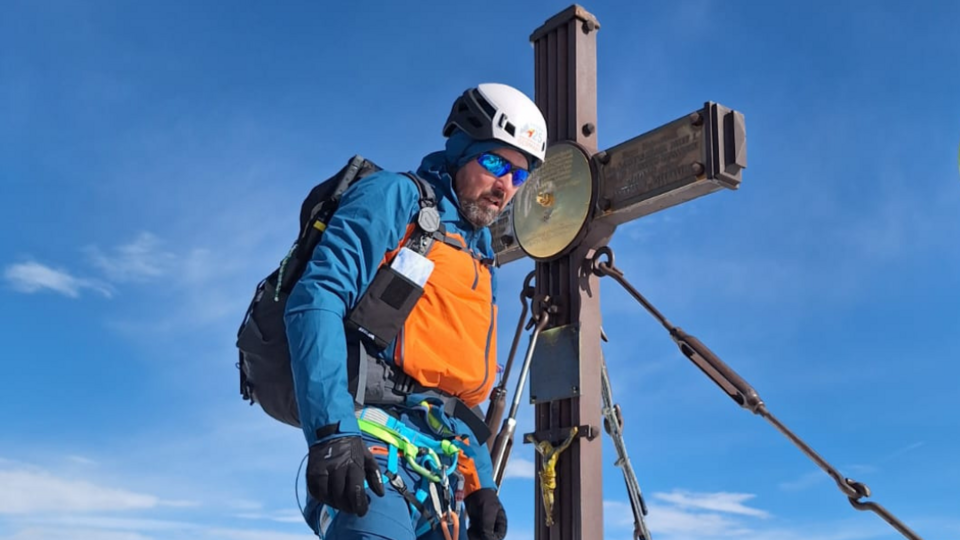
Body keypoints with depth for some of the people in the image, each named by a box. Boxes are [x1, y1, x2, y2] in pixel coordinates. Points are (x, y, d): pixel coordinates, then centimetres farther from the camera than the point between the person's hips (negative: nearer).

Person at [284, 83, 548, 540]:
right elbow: (316, 300, -14)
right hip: (375, 445, -8)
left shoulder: (477, 259, 25)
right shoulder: (396, 198, 1)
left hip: (441, 475, 8)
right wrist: (332, 429, -25)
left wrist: (482, 485, 17)